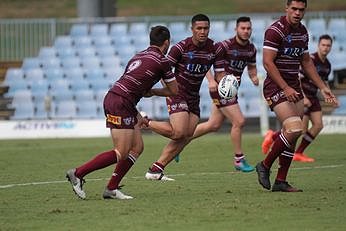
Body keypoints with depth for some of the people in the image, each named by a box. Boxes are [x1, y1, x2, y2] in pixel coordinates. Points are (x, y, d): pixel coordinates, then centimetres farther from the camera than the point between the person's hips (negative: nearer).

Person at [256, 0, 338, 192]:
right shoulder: (276, 30, -14)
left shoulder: (303, 32, 12)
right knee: (294, 128, -20)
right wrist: (285, 88, -22)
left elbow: (306, 62, 22)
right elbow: (268, 62, -18)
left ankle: (281, 182, 11)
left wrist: (323, 88, 18)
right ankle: (265, 166, -4)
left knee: (291, 136, 5)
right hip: (276, 88, -8)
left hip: (294, 88, 8)